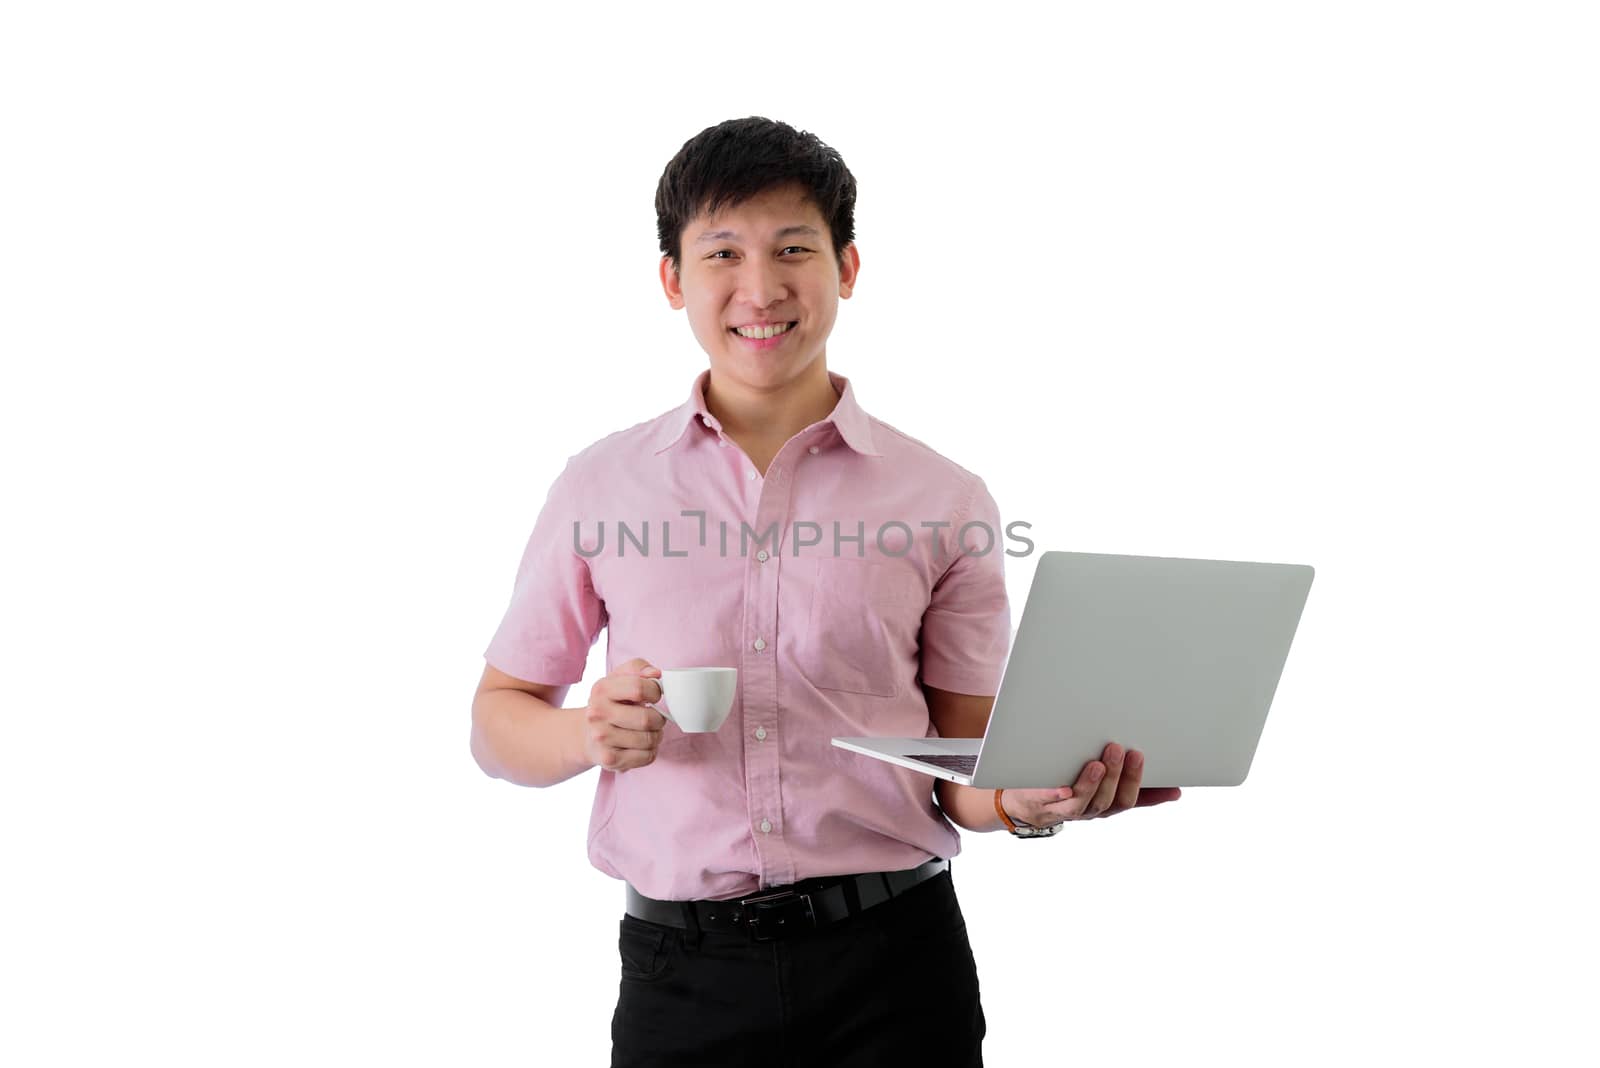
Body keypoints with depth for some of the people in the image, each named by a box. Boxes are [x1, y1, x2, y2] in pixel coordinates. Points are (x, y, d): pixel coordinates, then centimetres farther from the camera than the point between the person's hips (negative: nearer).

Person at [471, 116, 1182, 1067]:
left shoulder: (946, 503, 2)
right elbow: (499, 717, 9)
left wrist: (1031, 798, -18)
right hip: (682, 974, 1)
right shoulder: (603, 487, 4)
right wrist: (591, 735, -13)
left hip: (894, 962, 0)